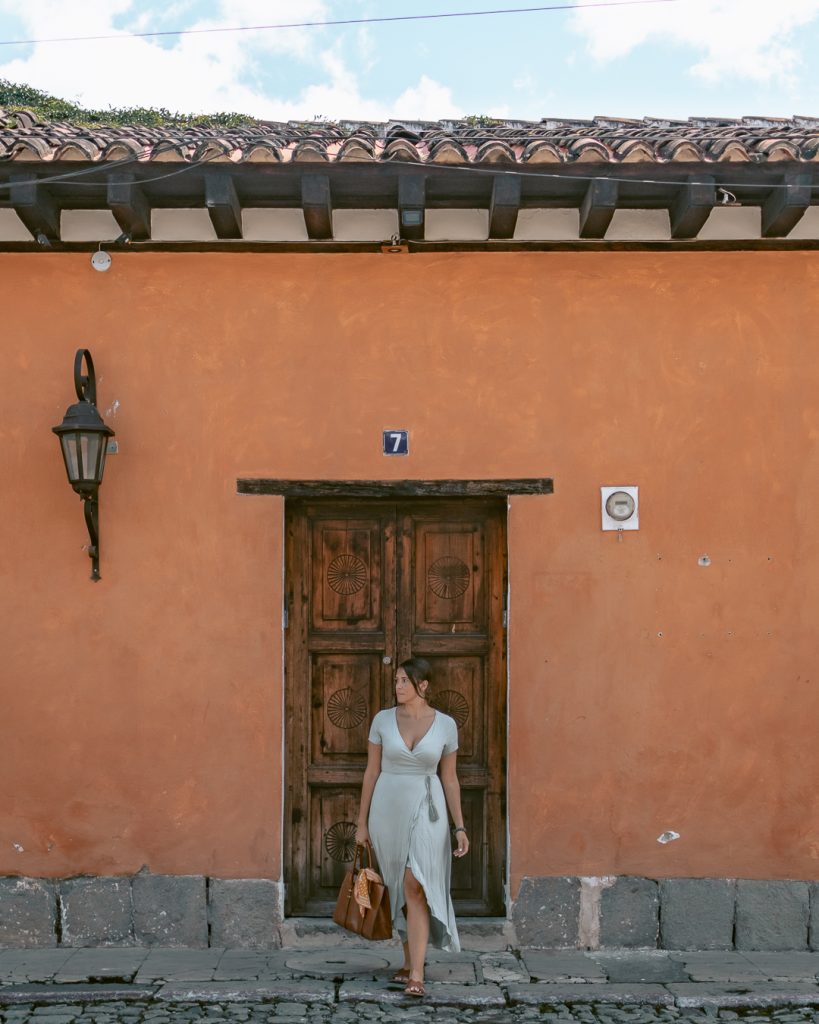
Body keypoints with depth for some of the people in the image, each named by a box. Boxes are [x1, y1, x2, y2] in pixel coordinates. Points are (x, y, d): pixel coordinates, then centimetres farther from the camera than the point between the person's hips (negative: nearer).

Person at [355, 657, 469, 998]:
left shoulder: (446, 724, -4)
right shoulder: (382, 720, -2)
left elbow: (449, 778, 4)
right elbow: (371, 772, 3)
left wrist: (459, 827, 1)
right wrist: (362, 823, 4)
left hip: (426, 811, -2)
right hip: (388, 810, 2)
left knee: (415, 889, -15)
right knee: (401, 889, 13)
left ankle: (416, 976, -13)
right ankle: (411, 959, 31)